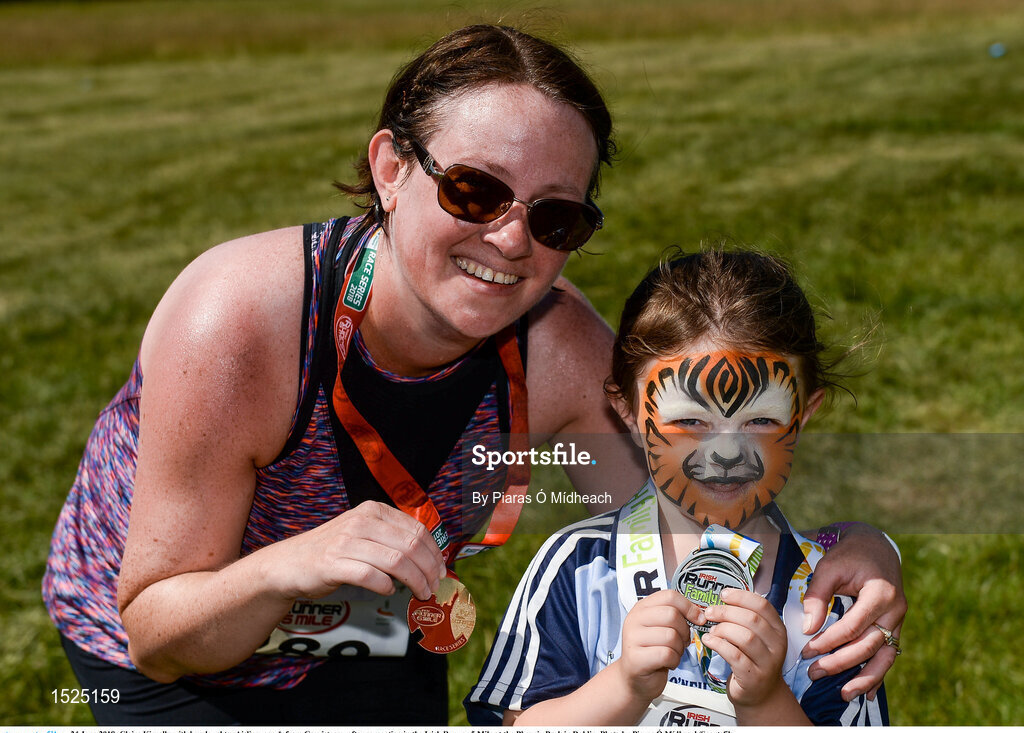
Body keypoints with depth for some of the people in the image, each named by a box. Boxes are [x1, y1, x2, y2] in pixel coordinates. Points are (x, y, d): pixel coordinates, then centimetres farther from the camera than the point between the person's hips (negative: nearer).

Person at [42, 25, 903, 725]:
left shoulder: (562, 349, -26)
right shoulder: (235, 324, -37)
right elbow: (155, 637, -28)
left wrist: (842, 551, -39)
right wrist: (293, 569, -49)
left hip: (377, 652, 4)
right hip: (177, 656, -3)